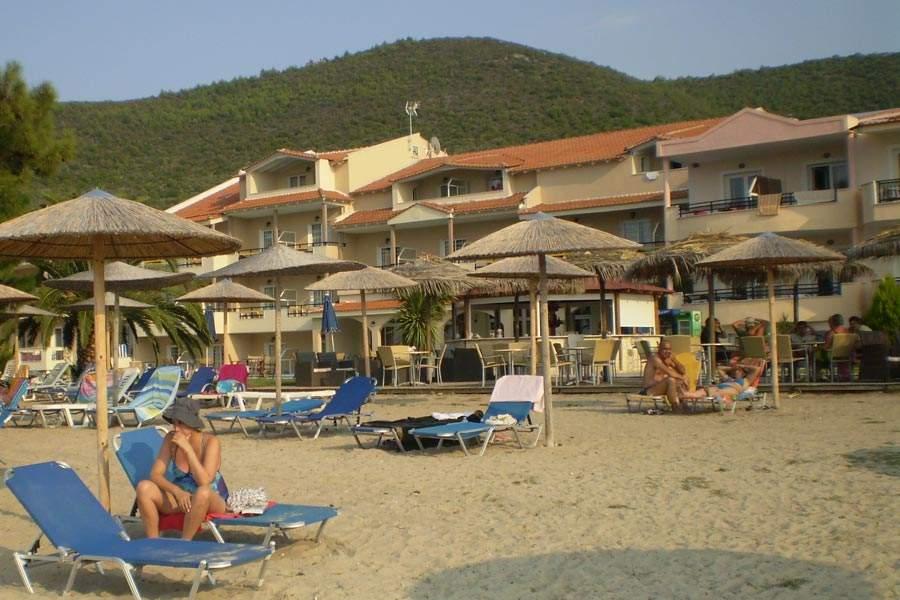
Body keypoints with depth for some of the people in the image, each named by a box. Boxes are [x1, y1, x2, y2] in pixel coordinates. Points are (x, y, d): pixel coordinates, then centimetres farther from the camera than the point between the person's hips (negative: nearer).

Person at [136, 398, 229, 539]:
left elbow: (204, 482, -28)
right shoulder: (171, 439, -6)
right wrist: (177, 491, -28)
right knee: (144, 487, -21)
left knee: (203, 492, -39)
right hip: (180, 497, 4)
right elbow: (155, 474, -9)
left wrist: (187, 448, -30)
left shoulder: (210, 442, -18)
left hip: (211, 501, -4)